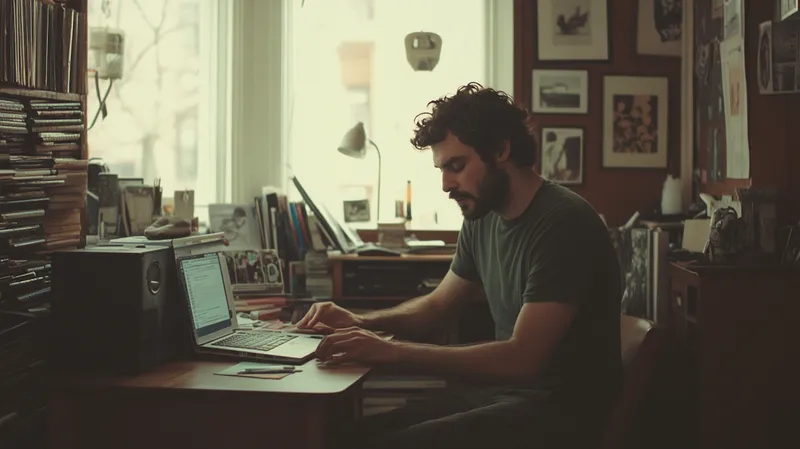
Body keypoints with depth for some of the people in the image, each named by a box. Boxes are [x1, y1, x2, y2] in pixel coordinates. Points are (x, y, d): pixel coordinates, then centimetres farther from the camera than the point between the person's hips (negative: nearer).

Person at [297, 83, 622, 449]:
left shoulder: (563, 223, -19)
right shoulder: (482, 219, 7)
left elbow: (522, 357, -26)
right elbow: (439, 305, 23)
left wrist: (392, 351, -27)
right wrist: (362, 322, 4)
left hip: (562, 409, -8)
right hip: (500, 389, 8)